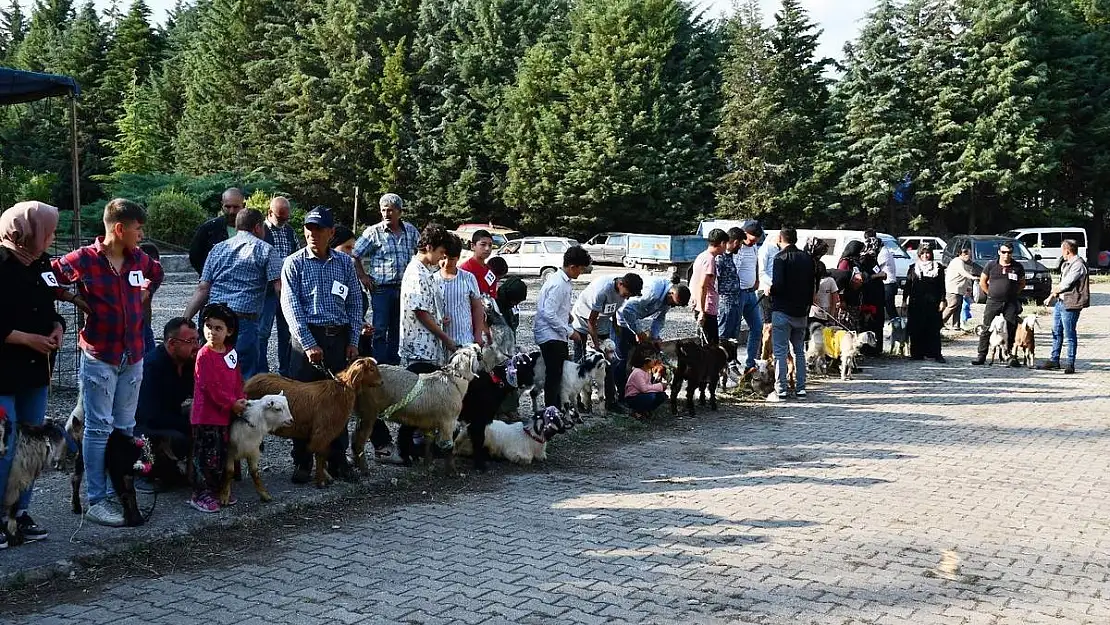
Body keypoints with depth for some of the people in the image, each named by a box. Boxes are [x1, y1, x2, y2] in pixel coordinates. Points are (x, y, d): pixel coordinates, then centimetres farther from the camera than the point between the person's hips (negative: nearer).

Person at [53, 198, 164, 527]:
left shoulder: (139, 259, 4)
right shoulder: (83, 259, -13)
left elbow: (157, 272, 26)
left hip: (133, 357, 6)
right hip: (99, 357, -6)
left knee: (124, 428, 11)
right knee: (99, 429, -2)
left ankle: (118, 492, 21)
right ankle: (96, 501, 4)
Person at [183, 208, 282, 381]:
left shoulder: (218, 249, 16)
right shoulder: (265, 250, 4)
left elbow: (202, 289, 10)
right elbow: (280, 287, -7)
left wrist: (185, 321, 10)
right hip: (245, 322, -5)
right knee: (244, 379, -1)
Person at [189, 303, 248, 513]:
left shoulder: (231, 353, 8)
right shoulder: (204, 355, -14)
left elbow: (237, 380, 14)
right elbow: (211, 386, -18)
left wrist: (241, 400, -1)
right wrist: (232, 403, -15)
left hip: (226, 414, 8)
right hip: (207, 415, -8)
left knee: (222, 455, 16)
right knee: (206, 455, -4)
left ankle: (218, 489, 27)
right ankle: (200, 495, 3)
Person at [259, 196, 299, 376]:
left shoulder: (289, 231, 12)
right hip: (267, 290, -6)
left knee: (287, 332, 11)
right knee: (263, 332, -4)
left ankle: (286, 372, 20)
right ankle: (262, 373, 3)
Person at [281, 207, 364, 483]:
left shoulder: (345, 263, 8)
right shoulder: (294, 263, 0)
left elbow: (355, 304, 10)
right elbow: (290, 306, -8)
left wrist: (353, 341, 2)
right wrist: (309, 344, -16)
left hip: (339, 338, 3)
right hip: (306, 338, -2)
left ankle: (338, 460, 17)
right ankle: (302, 462, 11)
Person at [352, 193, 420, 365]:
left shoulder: (411, 231, 7)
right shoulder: (373, 232, -5)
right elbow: (354, 255, -1)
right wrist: (363, 276, -5)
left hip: (405, 288, 4)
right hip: (382, 288, -4)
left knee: (398, 328, 11)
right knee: (380, 328, -6)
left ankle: (394, 363, 19)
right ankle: (380, 365, -3)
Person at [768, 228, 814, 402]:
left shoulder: (781, 258, -12)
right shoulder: (807, 258, 9)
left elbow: (778, 285, -21)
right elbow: (812, 285, 11)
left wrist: (770, 290, 0)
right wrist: (807, 306, 18)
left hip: (782, 311, -6)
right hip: (801, 312, 6)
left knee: (780, 352, -4)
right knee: (799, 351, 14)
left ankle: (780, 391, -5)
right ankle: (800, 389, 16)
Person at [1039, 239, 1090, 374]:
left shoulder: (1078, 264, -14)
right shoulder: (1066, 264, 17)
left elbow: (1065, 284, -16)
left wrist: (1055, 291, 1)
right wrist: (1052, 297, 8)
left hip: (1070, 304, -10)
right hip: (1060, 302, 10)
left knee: (1069, 334, -4)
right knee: (1056, 332, 13)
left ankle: (1070, 363, 2)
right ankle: (1054, 360, 21)